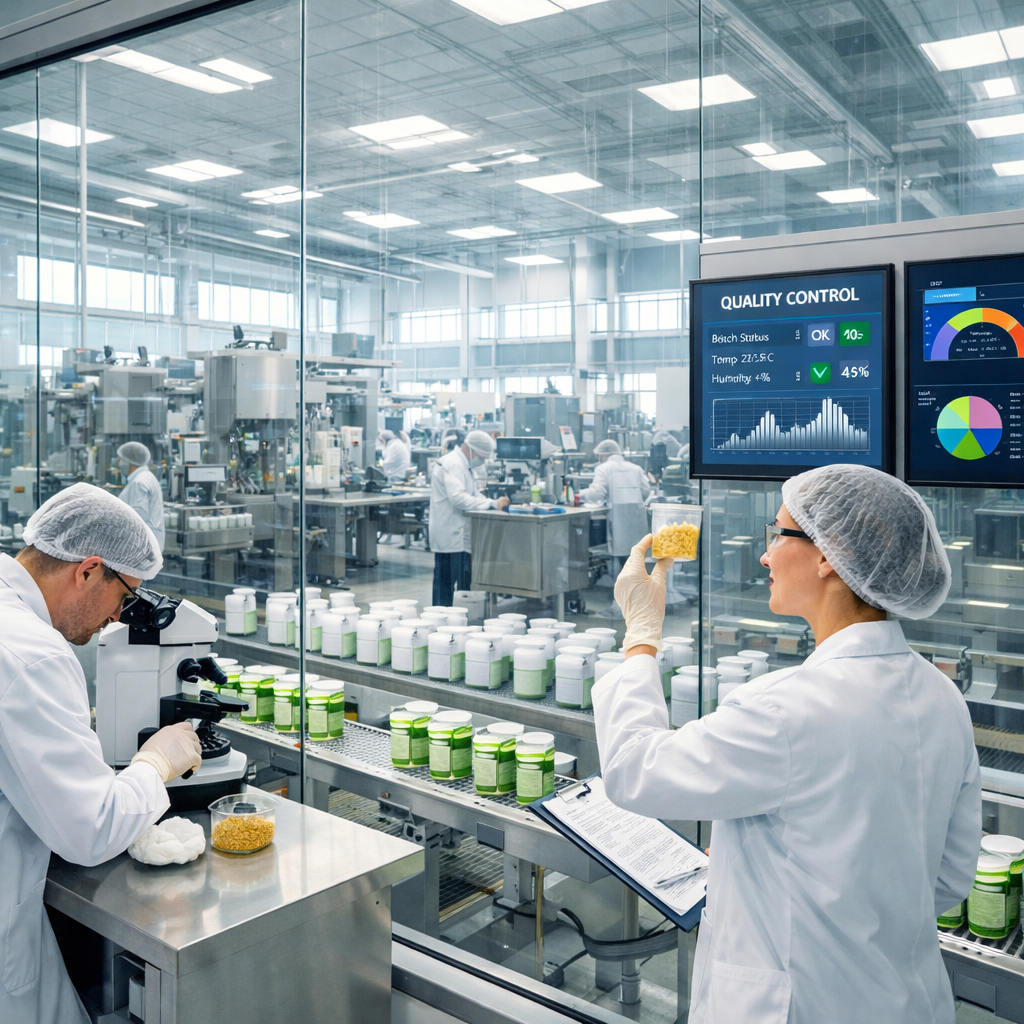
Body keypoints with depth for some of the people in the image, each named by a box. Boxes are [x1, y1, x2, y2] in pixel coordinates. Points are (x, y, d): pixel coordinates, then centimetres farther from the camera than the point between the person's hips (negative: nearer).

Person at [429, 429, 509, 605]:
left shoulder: (462, 465, 19)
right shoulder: (453, 465, -16)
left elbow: (473, 494, 20)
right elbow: (458, 498, -27)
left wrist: (494, 503, 2)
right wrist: (491, 504, -25)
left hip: (450, 536, 11)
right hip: (453, 536, -11)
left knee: (444, 585, 12)